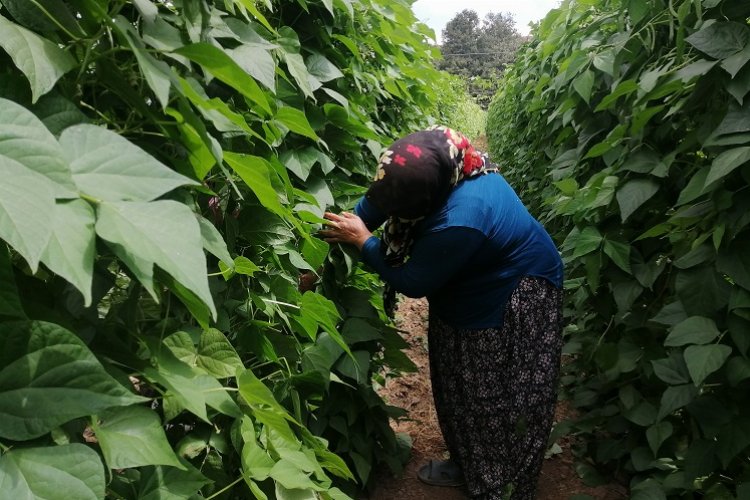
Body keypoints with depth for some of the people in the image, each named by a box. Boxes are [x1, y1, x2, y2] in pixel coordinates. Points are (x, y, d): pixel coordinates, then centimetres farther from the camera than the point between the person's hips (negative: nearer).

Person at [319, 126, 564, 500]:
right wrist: (333, 241, -7)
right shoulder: (438, 164, -19)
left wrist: (362, 240, -19)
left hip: (518, 298, -8)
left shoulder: (460, 221, -42)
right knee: (461, 384, 20)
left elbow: (412, 283, -26)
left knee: (499, 398, 7)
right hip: (475, 286, 9)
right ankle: (469, 464, 41)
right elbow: (376, 201, -4)